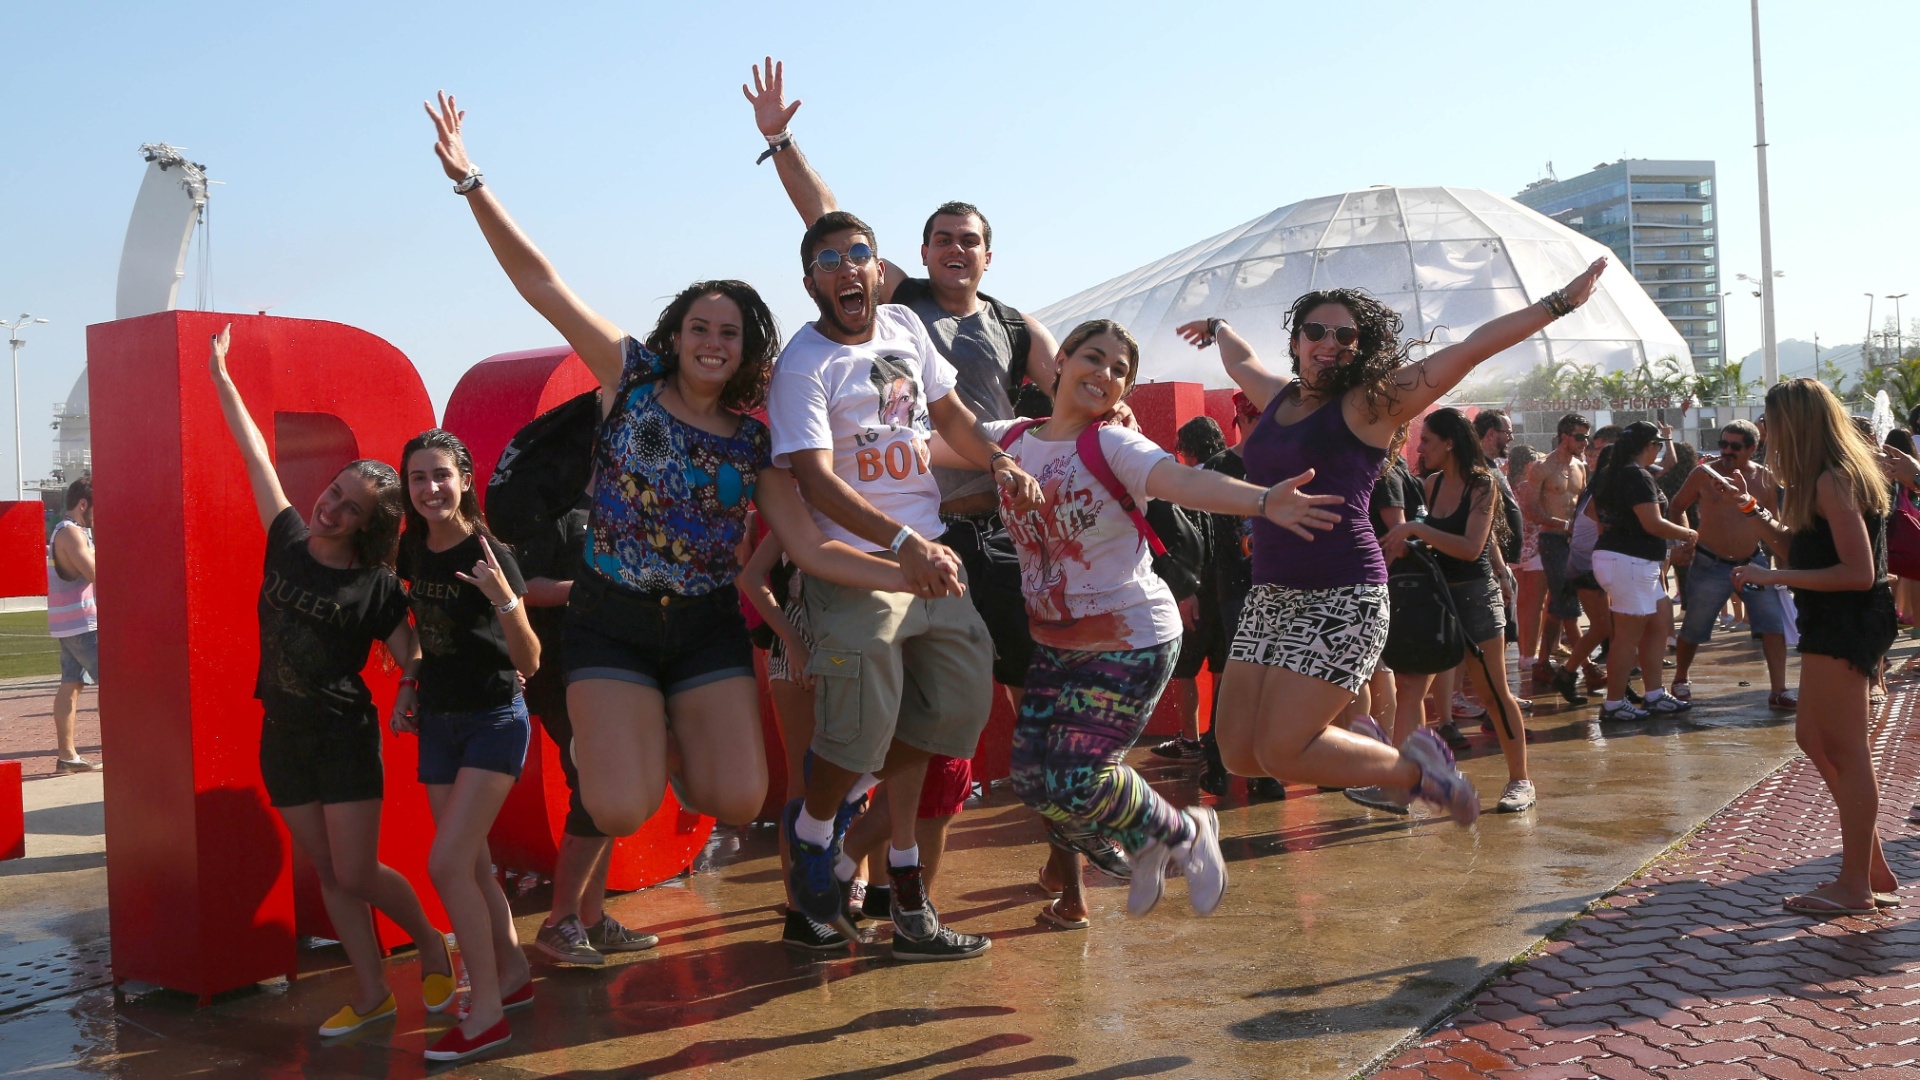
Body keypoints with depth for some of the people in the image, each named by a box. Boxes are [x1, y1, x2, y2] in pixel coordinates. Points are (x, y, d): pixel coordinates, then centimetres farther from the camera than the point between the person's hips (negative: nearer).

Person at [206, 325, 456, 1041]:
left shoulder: (377, 588, -8)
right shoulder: (288, 542, 3)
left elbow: (410, 661, -5)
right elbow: (257, 458, 7)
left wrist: (410, 691, -28)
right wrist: (222, 378, 12)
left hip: (345, 736, -5)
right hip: (282, 734, 5)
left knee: (355, 874, -5)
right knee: (325, 872, 7)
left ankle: (433, 944, 19)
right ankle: (371, 992, 15)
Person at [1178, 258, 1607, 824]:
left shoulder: (1371, 402, -3)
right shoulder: (1280, 398, 14)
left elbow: (1473, 348, -7)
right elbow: (1241, 359, 39)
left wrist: (1560, 301, -7)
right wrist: (1218, 327, 57)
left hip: (1341, 597, -7)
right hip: (1271, 595, 7)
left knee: (1281, 754, -10)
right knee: (1239, 752, 2)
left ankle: (1417, 771, 12)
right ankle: (1357, 745, 26)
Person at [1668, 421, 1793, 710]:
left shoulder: (1765, 478, 0)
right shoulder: (1704, 473, -8)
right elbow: (1675, 509, 2)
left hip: (1753, 562, 2)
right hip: (1710, 565, -2)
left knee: (1774, 624, -7)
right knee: (1693, 629, 7)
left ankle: (1778, 691, 0)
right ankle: (1680, 681, 30)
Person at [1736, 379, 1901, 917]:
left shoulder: (1832, 481, -18)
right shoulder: (1842, 472, 14)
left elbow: (1859, 572, -23)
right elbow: (1805, 550, 16)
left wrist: (1776, 577, -22)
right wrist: (1771, 528, 2)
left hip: (1843, 625, -11)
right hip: (1834, 625, 11)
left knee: (1845, 752, -3)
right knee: (1813, 739, 16)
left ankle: (1856, 887, 6)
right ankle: (1874, 868, 23)